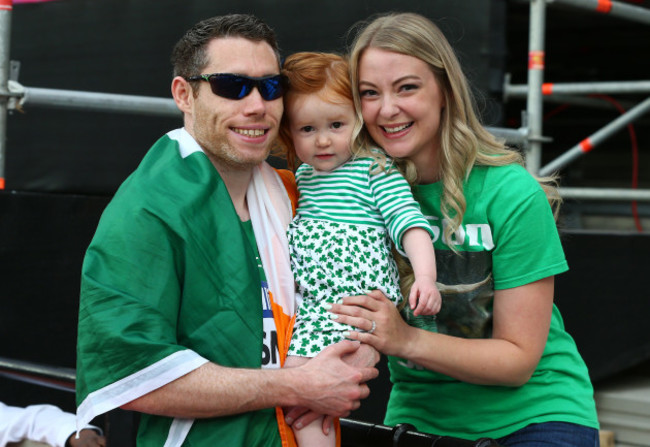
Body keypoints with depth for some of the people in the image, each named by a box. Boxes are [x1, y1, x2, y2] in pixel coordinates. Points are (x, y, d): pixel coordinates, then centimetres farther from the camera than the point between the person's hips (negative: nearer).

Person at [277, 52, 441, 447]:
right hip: (309, 299, 8)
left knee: (300, 370, -19)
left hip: (355, 297, -8)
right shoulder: (304, 174, 18)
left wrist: (425, 276, -26)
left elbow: (409, 222, -13)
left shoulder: (375, 169, -3)